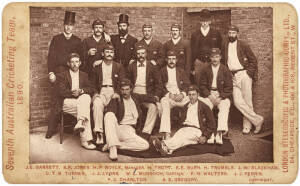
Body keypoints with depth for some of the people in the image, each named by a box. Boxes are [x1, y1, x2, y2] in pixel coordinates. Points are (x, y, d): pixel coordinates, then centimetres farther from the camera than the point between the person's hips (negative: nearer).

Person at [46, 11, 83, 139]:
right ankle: (51, 129, 1)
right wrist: (51, 72, -5)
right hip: (57, 73, -1)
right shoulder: (56, 39, 10)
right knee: (56, 101, -3)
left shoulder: (77, 41, 12)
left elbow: (80, 58, 11)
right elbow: (51, 56, 5)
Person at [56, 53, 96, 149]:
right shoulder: (62, 75, 10)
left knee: (86, 97, -32)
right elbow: (61, 92, -3)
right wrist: (72, 93, -18)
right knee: (85, 109, -30)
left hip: (83, 99, 4)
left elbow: (92, 89, 7)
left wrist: (81, 91, -12)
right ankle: (86, 140, -34)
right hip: (67, 102, -4)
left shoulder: (84, 75, 20)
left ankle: (80, 123, -38)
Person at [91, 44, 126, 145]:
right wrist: (97, 92, -6)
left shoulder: (119, 67, 17)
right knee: (97, 104, -34)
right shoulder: (97, 67, 17)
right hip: (101, 91, 1)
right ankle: (99, 132, -36)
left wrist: (117, 93, -10)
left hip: (113, 91, 0)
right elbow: (93, 83, 13)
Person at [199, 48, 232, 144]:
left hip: (222, 96, -1)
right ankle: (210, 134, -35)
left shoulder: (225, 70, 6)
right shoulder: (206, 69, 11)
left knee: (224, 107, -31)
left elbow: (229, 87, 2)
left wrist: (220, 98, -12)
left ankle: (220, 133, -42)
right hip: (209, 94, 1)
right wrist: (209, 96, -10)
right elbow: (202, 85, 7)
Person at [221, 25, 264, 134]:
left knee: (247, 101, -4)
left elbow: (253, 60, 4)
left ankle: (247, 125, 8)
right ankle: (257, 120, 3)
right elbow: (224, 61, 18)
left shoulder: (243, 45, 2)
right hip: (233, 76, 4)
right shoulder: (225, 45, 13)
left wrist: (253, 75, -3)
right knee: (237, 102, -7)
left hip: (244, 74, -4)